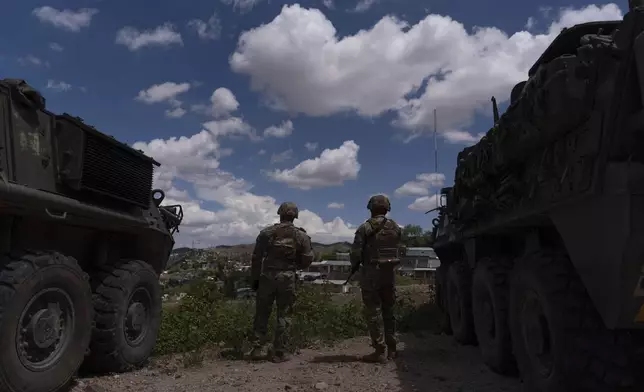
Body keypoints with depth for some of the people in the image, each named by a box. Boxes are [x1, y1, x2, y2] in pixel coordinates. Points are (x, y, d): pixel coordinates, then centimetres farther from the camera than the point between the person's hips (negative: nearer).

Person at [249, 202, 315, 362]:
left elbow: (256, 257, 2)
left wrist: (255, 278, 9)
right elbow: (307, 259, 0)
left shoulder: (266, 233, 1)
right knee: (284, 315, 6)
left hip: (267, 276, 1)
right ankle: (280, 352, 7)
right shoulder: (301, 235, 0)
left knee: (262, 313, 11)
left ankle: (258, 348, 10)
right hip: (287, 278, 0)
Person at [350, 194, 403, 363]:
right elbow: (400, 250, 5)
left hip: (371, 273, -5)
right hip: (390, 272, 5)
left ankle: (380, 351, 0)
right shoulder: (396, 227, 6)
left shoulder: (365, 228, -9)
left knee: (372, 312, 1)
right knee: (389, 311, 15)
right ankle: (391, 349, 21)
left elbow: (356, 251, -10)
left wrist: (354, 266, 9)